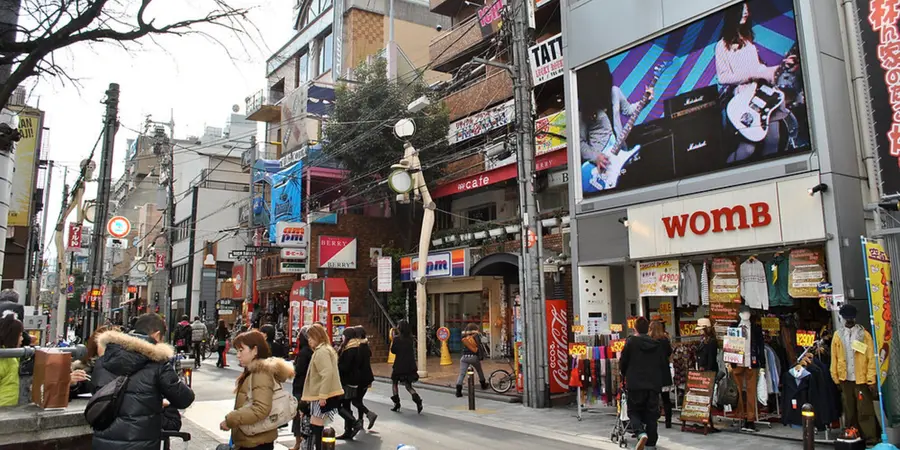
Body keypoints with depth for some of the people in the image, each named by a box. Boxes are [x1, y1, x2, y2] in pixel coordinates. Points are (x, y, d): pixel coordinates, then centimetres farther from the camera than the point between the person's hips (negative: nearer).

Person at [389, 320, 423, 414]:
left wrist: (393, 338, 0)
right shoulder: (410, 338, 2)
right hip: (410, 366, 4)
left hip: (399, 365, -4)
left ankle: (397, 405, 16)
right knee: (408, 385, 12)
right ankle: (418, 401, -11)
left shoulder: (397, 338, -13)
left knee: (394, 383, 18)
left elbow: (393, 350, -4)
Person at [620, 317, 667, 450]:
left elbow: (623, 363, -3)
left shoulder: (631, 342, -7)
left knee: (634, 411, 9)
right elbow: (665, 365, 10)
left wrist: (625, 376, 17)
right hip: (654, 384, 3)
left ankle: (641, 433, -17)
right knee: (651, 414, 11)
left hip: (635, 384, -3)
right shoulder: (658, 344, 3)